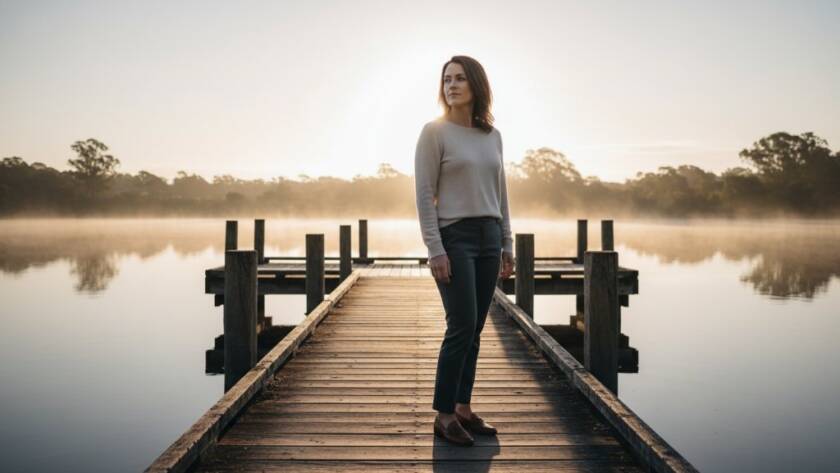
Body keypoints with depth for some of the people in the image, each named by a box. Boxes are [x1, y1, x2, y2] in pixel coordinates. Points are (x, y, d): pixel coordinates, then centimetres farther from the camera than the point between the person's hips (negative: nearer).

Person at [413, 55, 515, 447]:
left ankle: (463, 409, 18)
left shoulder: (492, 136, 12)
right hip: (454, 237, -5)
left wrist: (507, 244, 12)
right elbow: (424, 194, -8)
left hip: (489, 239, 6)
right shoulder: (434, 132, -4)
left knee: (474, 330, 7)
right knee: (462, 327, -8)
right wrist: (435, 249, -15)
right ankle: (444, 414, 5)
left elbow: (500, 193, 16)